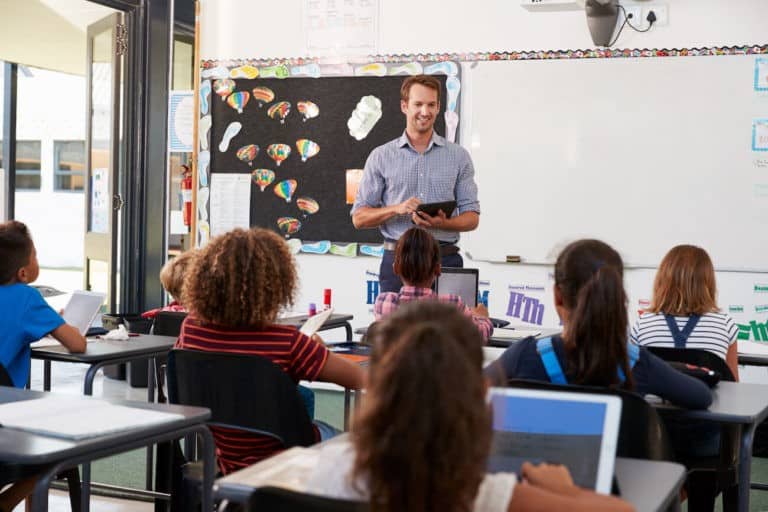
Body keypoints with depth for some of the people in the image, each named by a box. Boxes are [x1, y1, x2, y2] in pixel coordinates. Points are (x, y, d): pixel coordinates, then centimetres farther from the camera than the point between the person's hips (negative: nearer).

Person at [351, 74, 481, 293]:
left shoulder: (458, 156, 9)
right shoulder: (381, 157, 7)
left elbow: (472, 217, 7)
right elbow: (359, 217, 5)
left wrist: (443, 224, -13)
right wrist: (397, 209, -12)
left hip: (445, 260, 0)